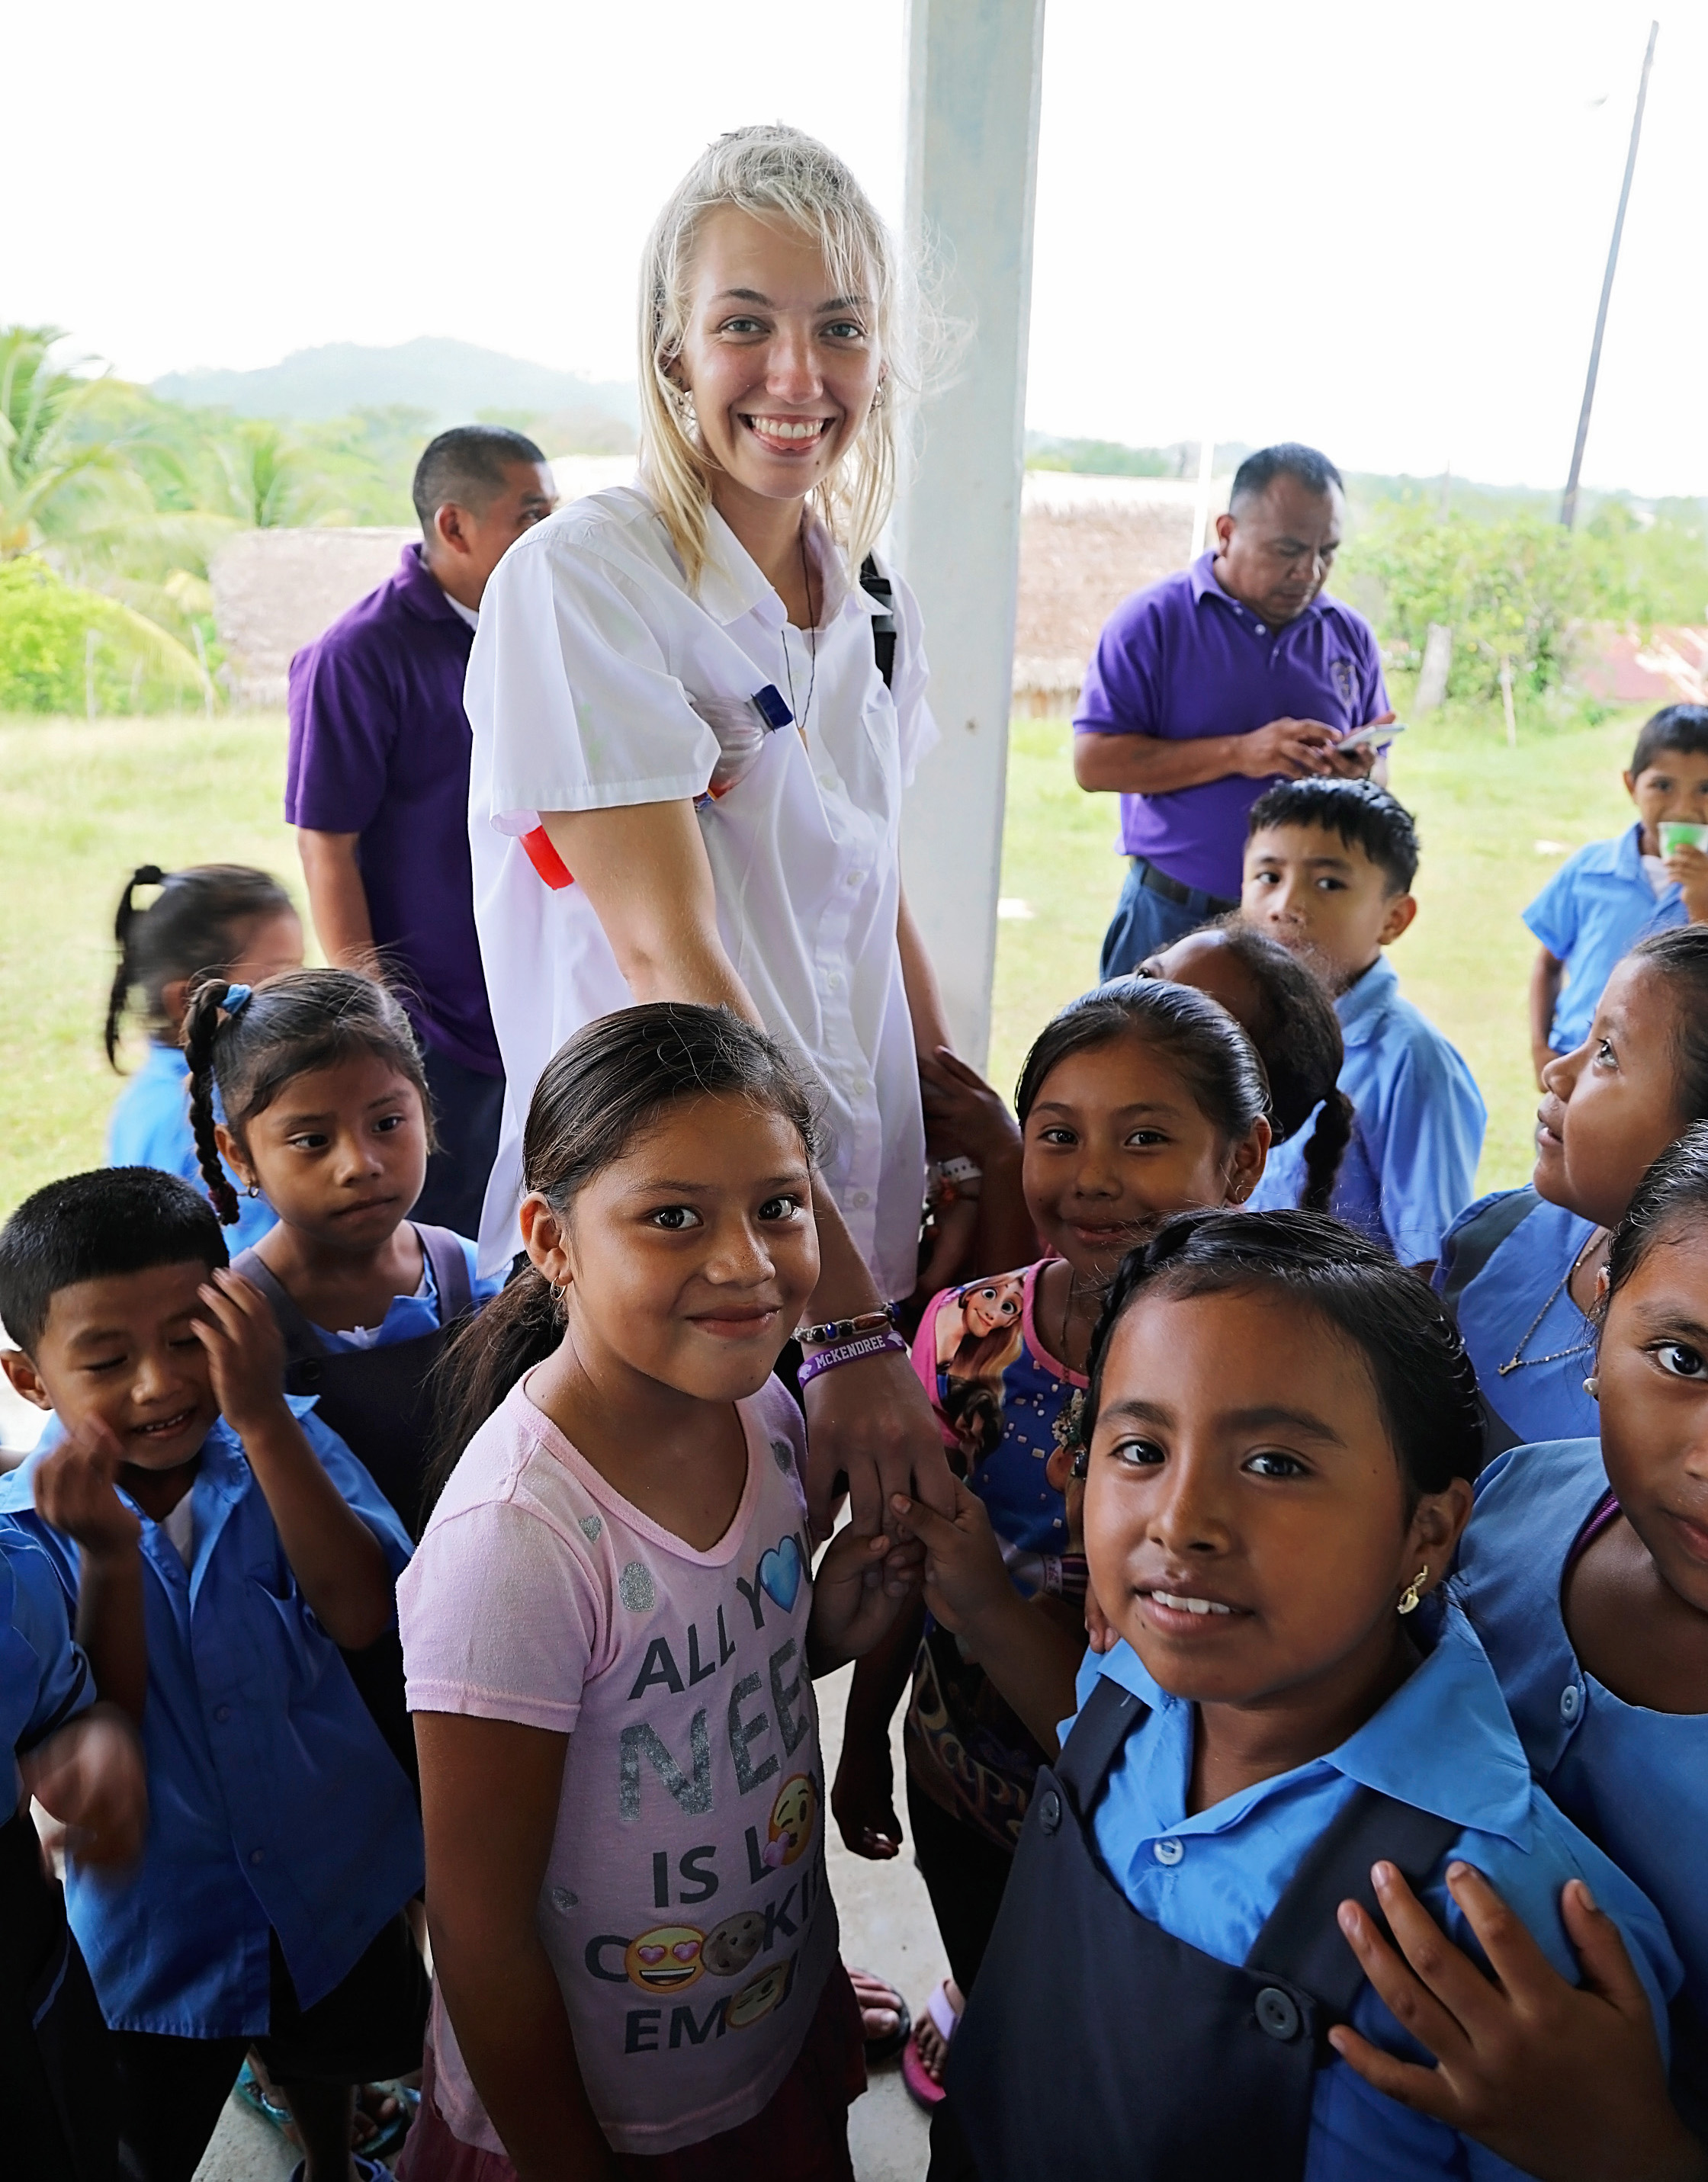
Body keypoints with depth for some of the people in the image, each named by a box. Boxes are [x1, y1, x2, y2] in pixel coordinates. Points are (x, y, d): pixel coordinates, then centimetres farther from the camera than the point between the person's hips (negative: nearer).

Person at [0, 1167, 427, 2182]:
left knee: (330, 2062, 30)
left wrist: (263, 1417, -37)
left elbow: (361, 1614, -32)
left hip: (336, 1880, 2)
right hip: (160, 1922, -1)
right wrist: (108, 1556, -35)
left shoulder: (289, 1444, -17)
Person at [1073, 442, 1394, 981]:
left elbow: (1378, 773, 15)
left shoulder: (1350, 636, 9)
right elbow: (1094, 761, -13)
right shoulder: (1152, 620, -4)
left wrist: (1361, 772, -11)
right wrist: (1238, 753, -19)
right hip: (1173, 917, -3)